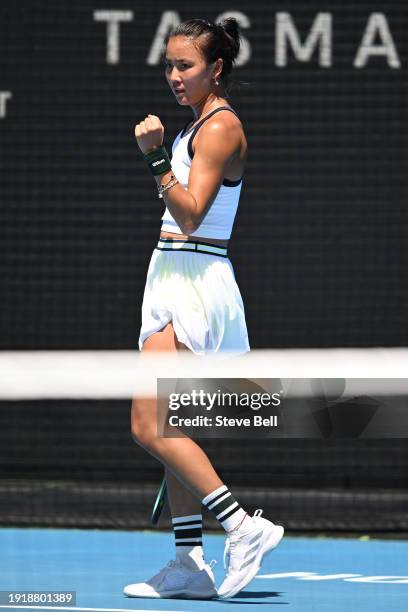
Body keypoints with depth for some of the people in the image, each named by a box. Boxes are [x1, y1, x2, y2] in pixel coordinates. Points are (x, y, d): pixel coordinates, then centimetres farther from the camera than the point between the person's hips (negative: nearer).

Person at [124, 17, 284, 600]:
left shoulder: (221, 126, -12)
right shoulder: (200, 124, 17)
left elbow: (190, 214, -21)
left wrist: (155, 157, -29)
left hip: (195, 283, -10)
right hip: (175, 280, 10)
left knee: (149, 426, -14)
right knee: (167, 429, 8)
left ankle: (243, 526, -15)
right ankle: (189, 563, 8)